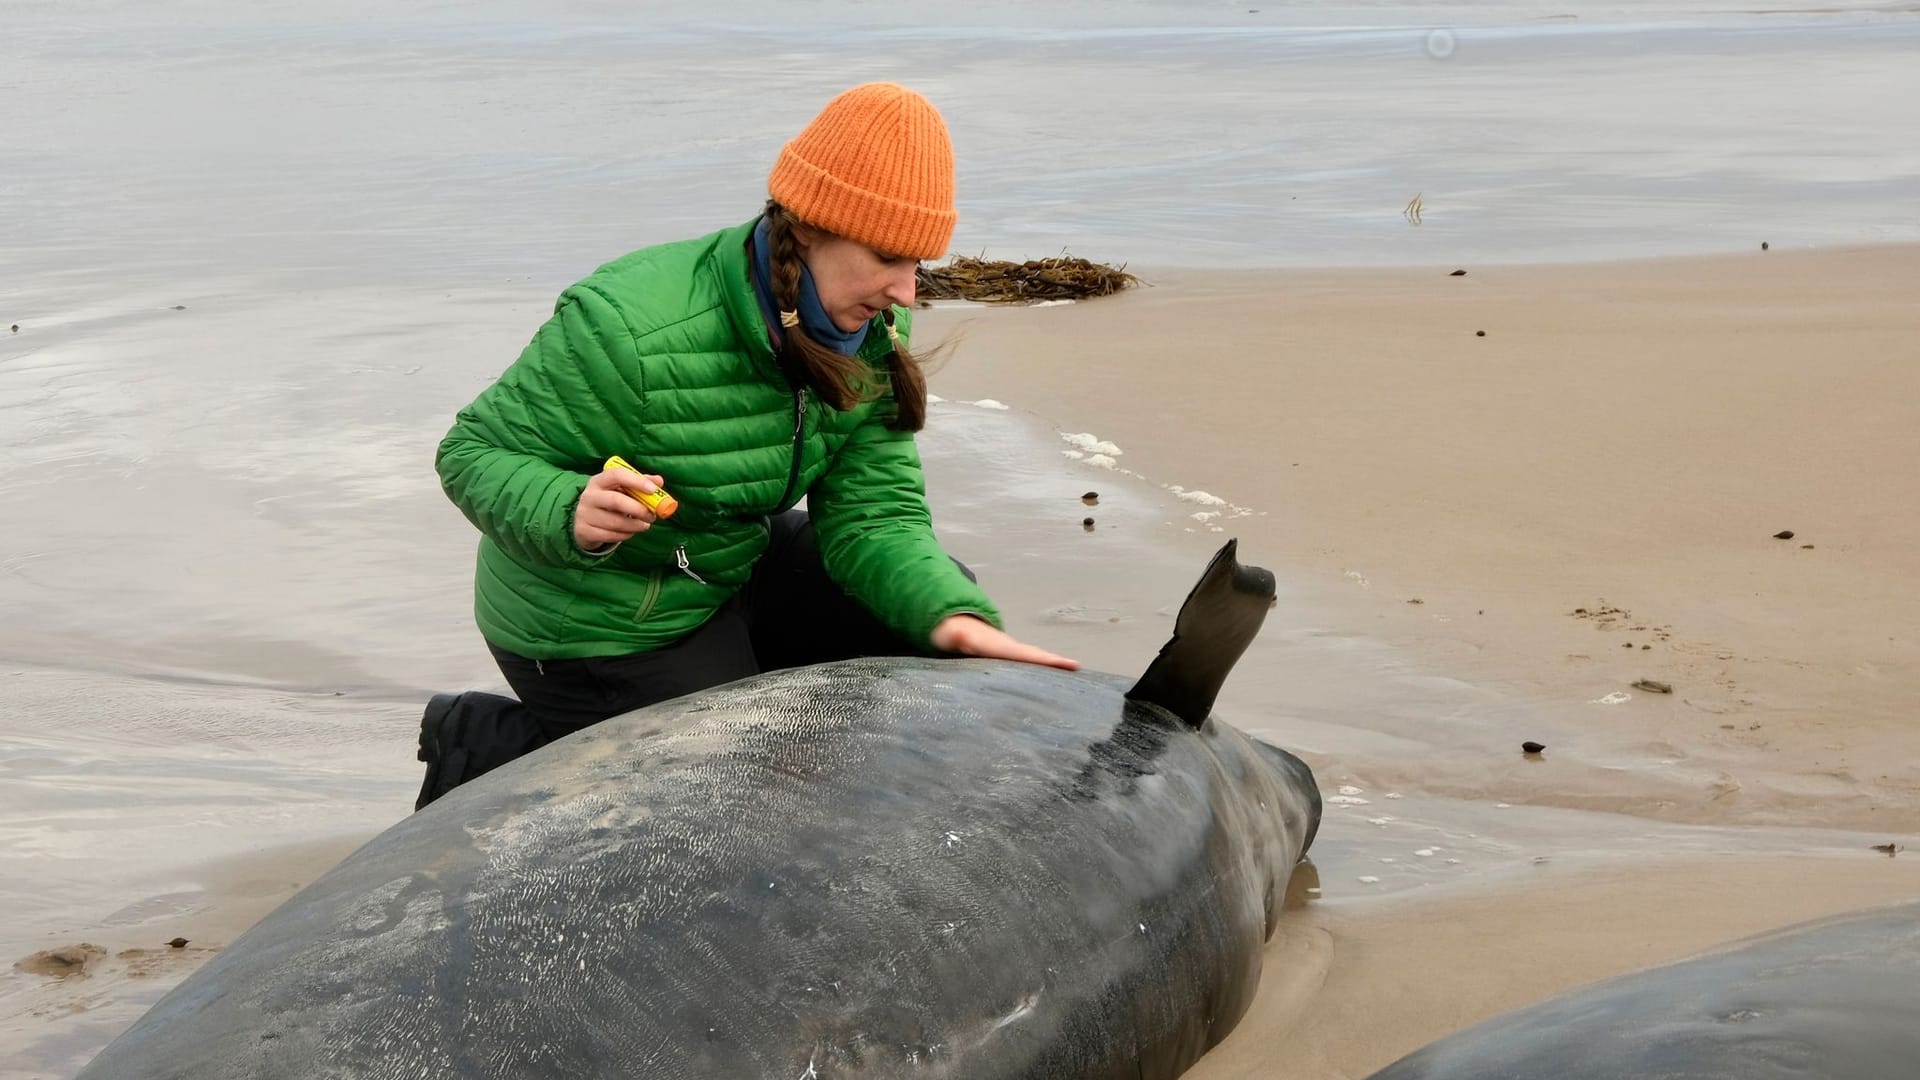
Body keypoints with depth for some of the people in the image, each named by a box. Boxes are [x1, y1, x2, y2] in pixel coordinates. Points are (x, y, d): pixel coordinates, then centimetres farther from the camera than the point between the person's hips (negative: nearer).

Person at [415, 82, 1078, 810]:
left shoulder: (870, 337, -10)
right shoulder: (632, 332, -32)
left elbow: (873, 513, -12)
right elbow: (473, 451, -23)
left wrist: (955, 619, -31)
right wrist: (571, 514, -44)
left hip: (737, 571, 7)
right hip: (599, 629, -7)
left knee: (941, 598, 2)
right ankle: (487, 747, 10)